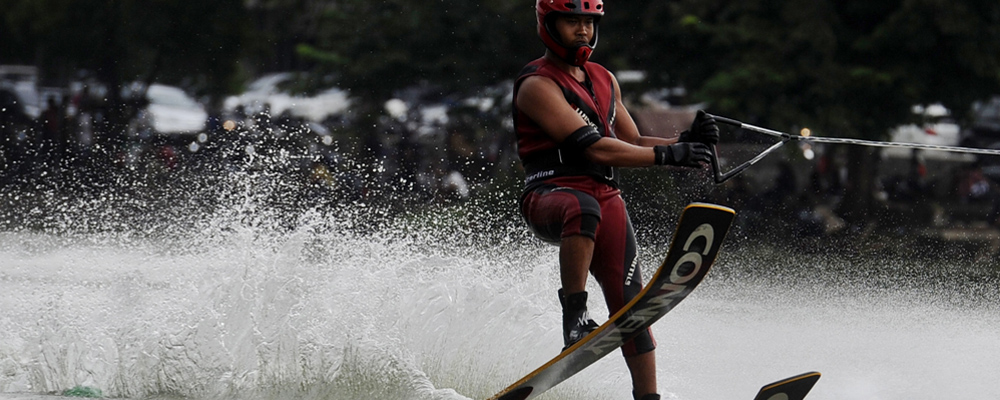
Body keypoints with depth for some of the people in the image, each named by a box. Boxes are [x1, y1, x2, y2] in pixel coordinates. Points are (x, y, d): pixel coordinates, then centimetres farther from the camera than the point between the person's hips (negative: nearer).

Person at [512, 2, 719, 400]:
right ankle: (574, 316, -40)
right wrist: (669, 155, -17)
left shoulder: (604, 80, 20)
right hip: (549, 196, -7)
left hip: (605, 198, 7)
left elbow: (632, 143, 22)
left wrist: (684, 141, 4)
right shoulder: (538, 86, -6)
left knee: (629, 302, -6)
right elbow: (594, 149, -15)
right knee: (583, 209, -42)